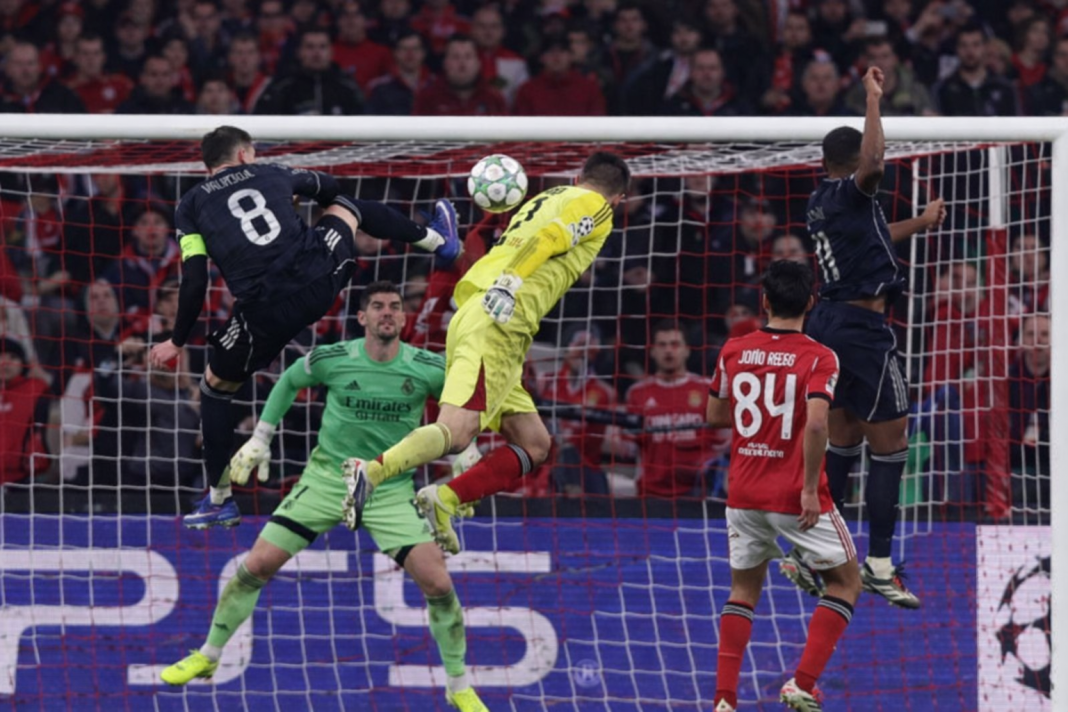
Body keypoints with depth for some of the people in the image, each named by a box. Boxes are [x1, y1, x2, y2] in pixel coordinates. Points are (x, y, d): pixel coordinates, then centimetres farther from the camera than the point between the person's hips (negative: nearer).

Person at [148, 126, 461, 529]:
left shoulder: (191, 205, 10)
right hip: (321, 278, 2)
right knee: (347, 206, 33)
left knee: (215, 387, 20)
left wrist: (178, 341, 12)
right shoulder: (270, 175, 18)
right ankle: (439, 241, 49)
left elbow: (195, 281, 1)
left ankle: (219, 500, 21)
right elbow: (328, 187, 40)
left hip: (266, 311, -2)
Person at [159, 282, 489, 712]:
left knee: (437, 584, -14)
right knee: (257, 565, -7)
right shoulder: (331, 360, -10)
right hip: (327, 479, 0)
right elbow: (289, 381, 11)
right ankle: (207, 657, 13)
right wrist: (260, 438, 11)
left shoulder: (429, 369, -11)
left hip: (391, 492, 0)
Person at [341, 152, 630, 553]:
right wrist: (511, 281, -25)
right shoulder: (593, 207, 5)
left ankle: (442, 502, -5)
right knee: (456, 430, -24)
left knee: (534, 446, 8)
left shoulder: (546, 199, 31)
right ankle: (371, 472, -43)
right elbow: (547, 238, -13)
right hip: (497, 323, -9)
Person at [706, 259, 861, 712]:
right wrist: (810, 488, -17)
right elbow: (816, 423, -24)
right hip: (795, 496, -4)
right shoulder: (818, 359, -11)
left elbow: (715, 416, 13)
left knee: (744, 590, 18)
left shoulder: (734, 351, 2)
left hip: (743, 492, 4)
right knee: (845, 583, 11)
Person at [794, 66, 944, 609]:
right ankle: (879, 564, -6)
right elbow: (873, 166, -35)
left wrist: (920, 223, 43)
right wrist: (874, 101, -27)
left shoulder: (821, 203, 14)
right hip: (862, 327, -9)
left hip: (828, 322, 9)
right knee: (889, 442, -3)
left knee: (843, 437, 18)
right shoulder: (848, 194, -12)